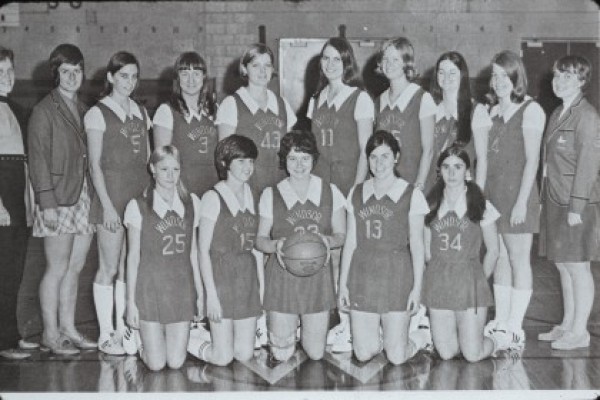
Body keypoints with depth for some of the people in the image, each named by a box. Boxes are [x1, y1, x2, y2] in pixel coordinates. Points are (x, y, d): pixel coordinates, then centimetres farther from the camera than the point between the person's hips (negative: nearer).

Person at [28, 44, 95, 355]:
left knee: (75, 267, 10)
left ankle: (68, 328, 20)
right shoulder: (44, 111, -5)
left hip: (84, 196, 6)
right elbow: (38, 160, -9)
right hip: (58, 198, -6)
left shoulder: (83, 109, 14)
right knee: (57, 269, -1)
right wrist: (47, 203, -15)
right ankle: (50, 333, 10)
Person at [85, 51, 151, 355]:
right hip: (112, 194, -5)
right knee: (109, 268, -1)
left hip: (140, 194, 5)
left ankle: (124, 330, 16)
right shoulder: (98, 113, -3)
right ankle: (106, 334, 7)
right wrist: (107, 205, -13)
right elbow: (95, 164, -7)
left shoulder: (141, 112, 14)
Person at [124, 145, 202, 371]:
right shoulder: (138, 207, -6)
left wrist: (200, 291, 8)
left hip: (182, 287, 2)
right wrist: (130, 301, -3)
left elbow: (193, 251, 8)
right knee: (156, 364, -1)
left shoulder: (192, 203, 3)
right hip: (150, 288, -2)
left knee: (176, 362, 1)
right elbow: (133, 257, -3)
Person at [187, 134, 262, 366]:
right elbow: (203, 250, -9)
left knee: (245, 354, 5)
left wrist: (262, 285, 5)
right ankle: (190, 340, 24)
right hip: (221, 277, -5)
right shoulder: (213, 198, -8)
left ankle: (209, 337, 31)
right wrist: (211, 294, -13)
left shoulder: (251, 196, 9)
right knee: (223, 357, -2)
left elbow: (256, 244, 11)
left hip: (248, 277, 5)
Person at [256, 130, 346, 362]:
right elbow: (260, 239, 3)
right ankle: (287, 330, 37)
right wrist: (275, 245, -19)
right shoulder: (271, 195, 0)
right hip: (282, 277, -1)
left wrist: (327, 240, -16)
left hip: (318, 278, 1)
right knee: (282, 355, 2)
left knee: (316, 354, 7)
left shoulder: (331, 193, 2)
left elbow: (341, 235, 6)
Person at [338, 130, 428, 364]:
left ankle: (412, 343, 30)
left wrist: (417, 287, -4)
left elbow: (416, 244, 0)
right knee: (363, 353, 2)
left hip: (396, 275, -3)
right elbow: (351, 241, 10)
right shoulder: (357, 193, 9)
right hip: (362, 274, 3)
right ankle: (379, 339, 34)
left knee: (396, 356, -3)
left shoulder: (411, 195, 0)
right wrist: (343, 283, 7)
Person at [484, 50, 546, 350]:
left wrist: (522, 201, -17)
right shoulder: (493, 110, 14)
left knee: (519, 259, 0)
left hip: (516, 194, -6)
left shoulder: (530, 111, -6)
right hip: (492, 193, 6)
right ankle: (501, 322, 18)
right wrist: (479, 191, 5)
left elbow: (532, 159, -11)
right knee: (500, 259, 10)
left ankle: (515, 328, 4)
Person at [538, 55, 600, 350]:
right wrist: (546, 199, 12)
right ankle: (567, 325, 26)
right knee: (563, 267, 15)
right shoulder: (557, 115, 14)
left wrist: (576, 206, -19)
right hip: (555, 202, 8)